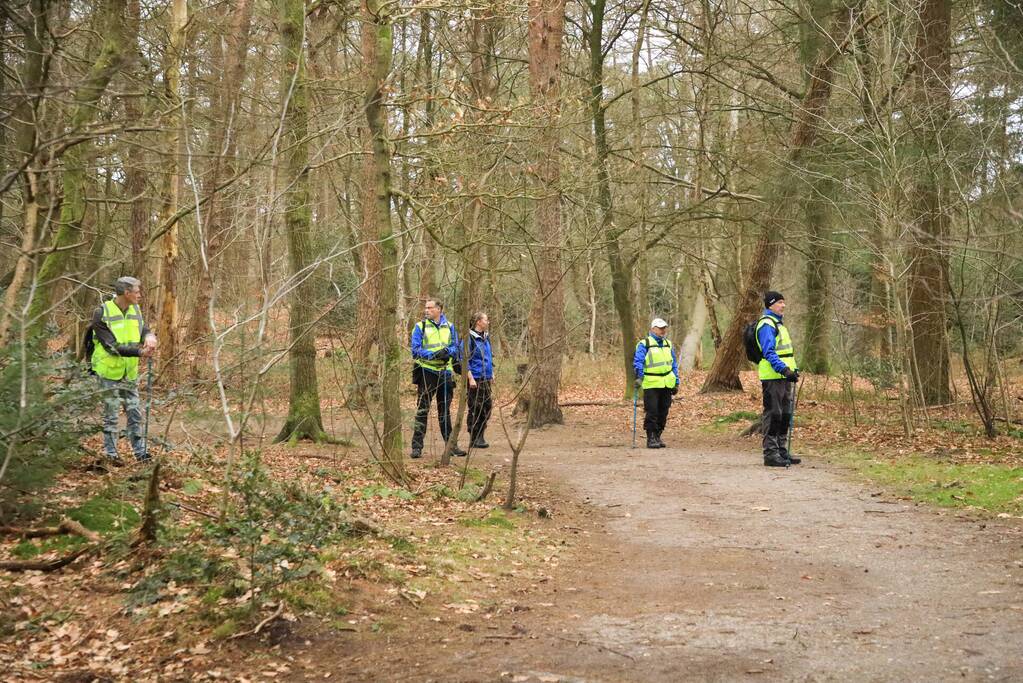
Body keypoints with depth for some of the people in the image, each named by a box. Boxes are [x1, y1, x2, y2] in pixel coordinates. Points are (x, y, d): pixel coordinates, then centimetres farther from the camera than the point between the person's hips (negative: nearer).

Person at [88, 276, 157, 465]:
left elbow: (143, 329, 3)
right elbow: (112, 346, -21)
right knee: (111, 415, 4)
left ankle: (140, 451, 18)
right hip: (109, 373, -6)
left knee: (135, 413, 10)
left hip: (130, 373, 6)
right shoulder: (102, 313, -16)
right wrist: (140, 352, -27)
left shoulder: (135, 310, 4)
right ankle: (111, 453, 15)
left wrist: (149, 336, -22)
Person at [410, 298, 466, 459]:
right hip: (426, 371, -3)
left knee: (445, 410, 13)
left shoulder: (449, 327, 9)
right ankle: (417, 446, -2)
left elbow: (455, 347, 5)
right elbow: (416, 349, -7)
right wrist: (432, 354, -23)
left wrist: (446, 351, -17)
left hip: (445, 372, 4)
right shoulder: (420, 326, -1)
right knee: (422, 410, -5)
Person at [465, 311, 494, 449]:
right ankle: (474, 439, 3)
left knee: (487, 406, 8)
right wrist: (470, 378, -17)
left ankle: (480, 436, 18)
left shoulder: (486, 337, 14)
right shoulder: (470, 337, -10)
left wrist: (491, 374, 20)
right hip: (475, 379, -8)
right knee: (475, 408, -4)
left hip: (486, 379, 8)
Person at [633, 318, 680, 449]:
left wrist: (676, 383, 16)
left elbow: (674, 365, 21)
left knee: (663, 413, 9)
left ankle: (657, 437, 19)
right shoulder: (644, 344, -4)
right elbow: (637, 362, -14)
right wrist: (639, 377, -27)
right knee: (652, 412, -7)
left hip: (667, 384, 6)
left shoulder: (668, 345, 16)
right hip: (651, 384, -6)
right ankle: (651, 438, -1)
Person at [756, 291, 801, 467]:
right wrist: (784, 369, -29)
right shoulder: (766, 324, -12)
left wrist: (793, 369, 19)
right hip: (772, 377, -10)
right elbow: (769, 352, -21)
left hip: (784, 376, 10)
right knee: (773, 415, -8)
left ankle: (782, 451, 22)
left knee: (785, 415, 14)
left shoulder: (778, 324, 20)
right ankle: (770, 453, -5)